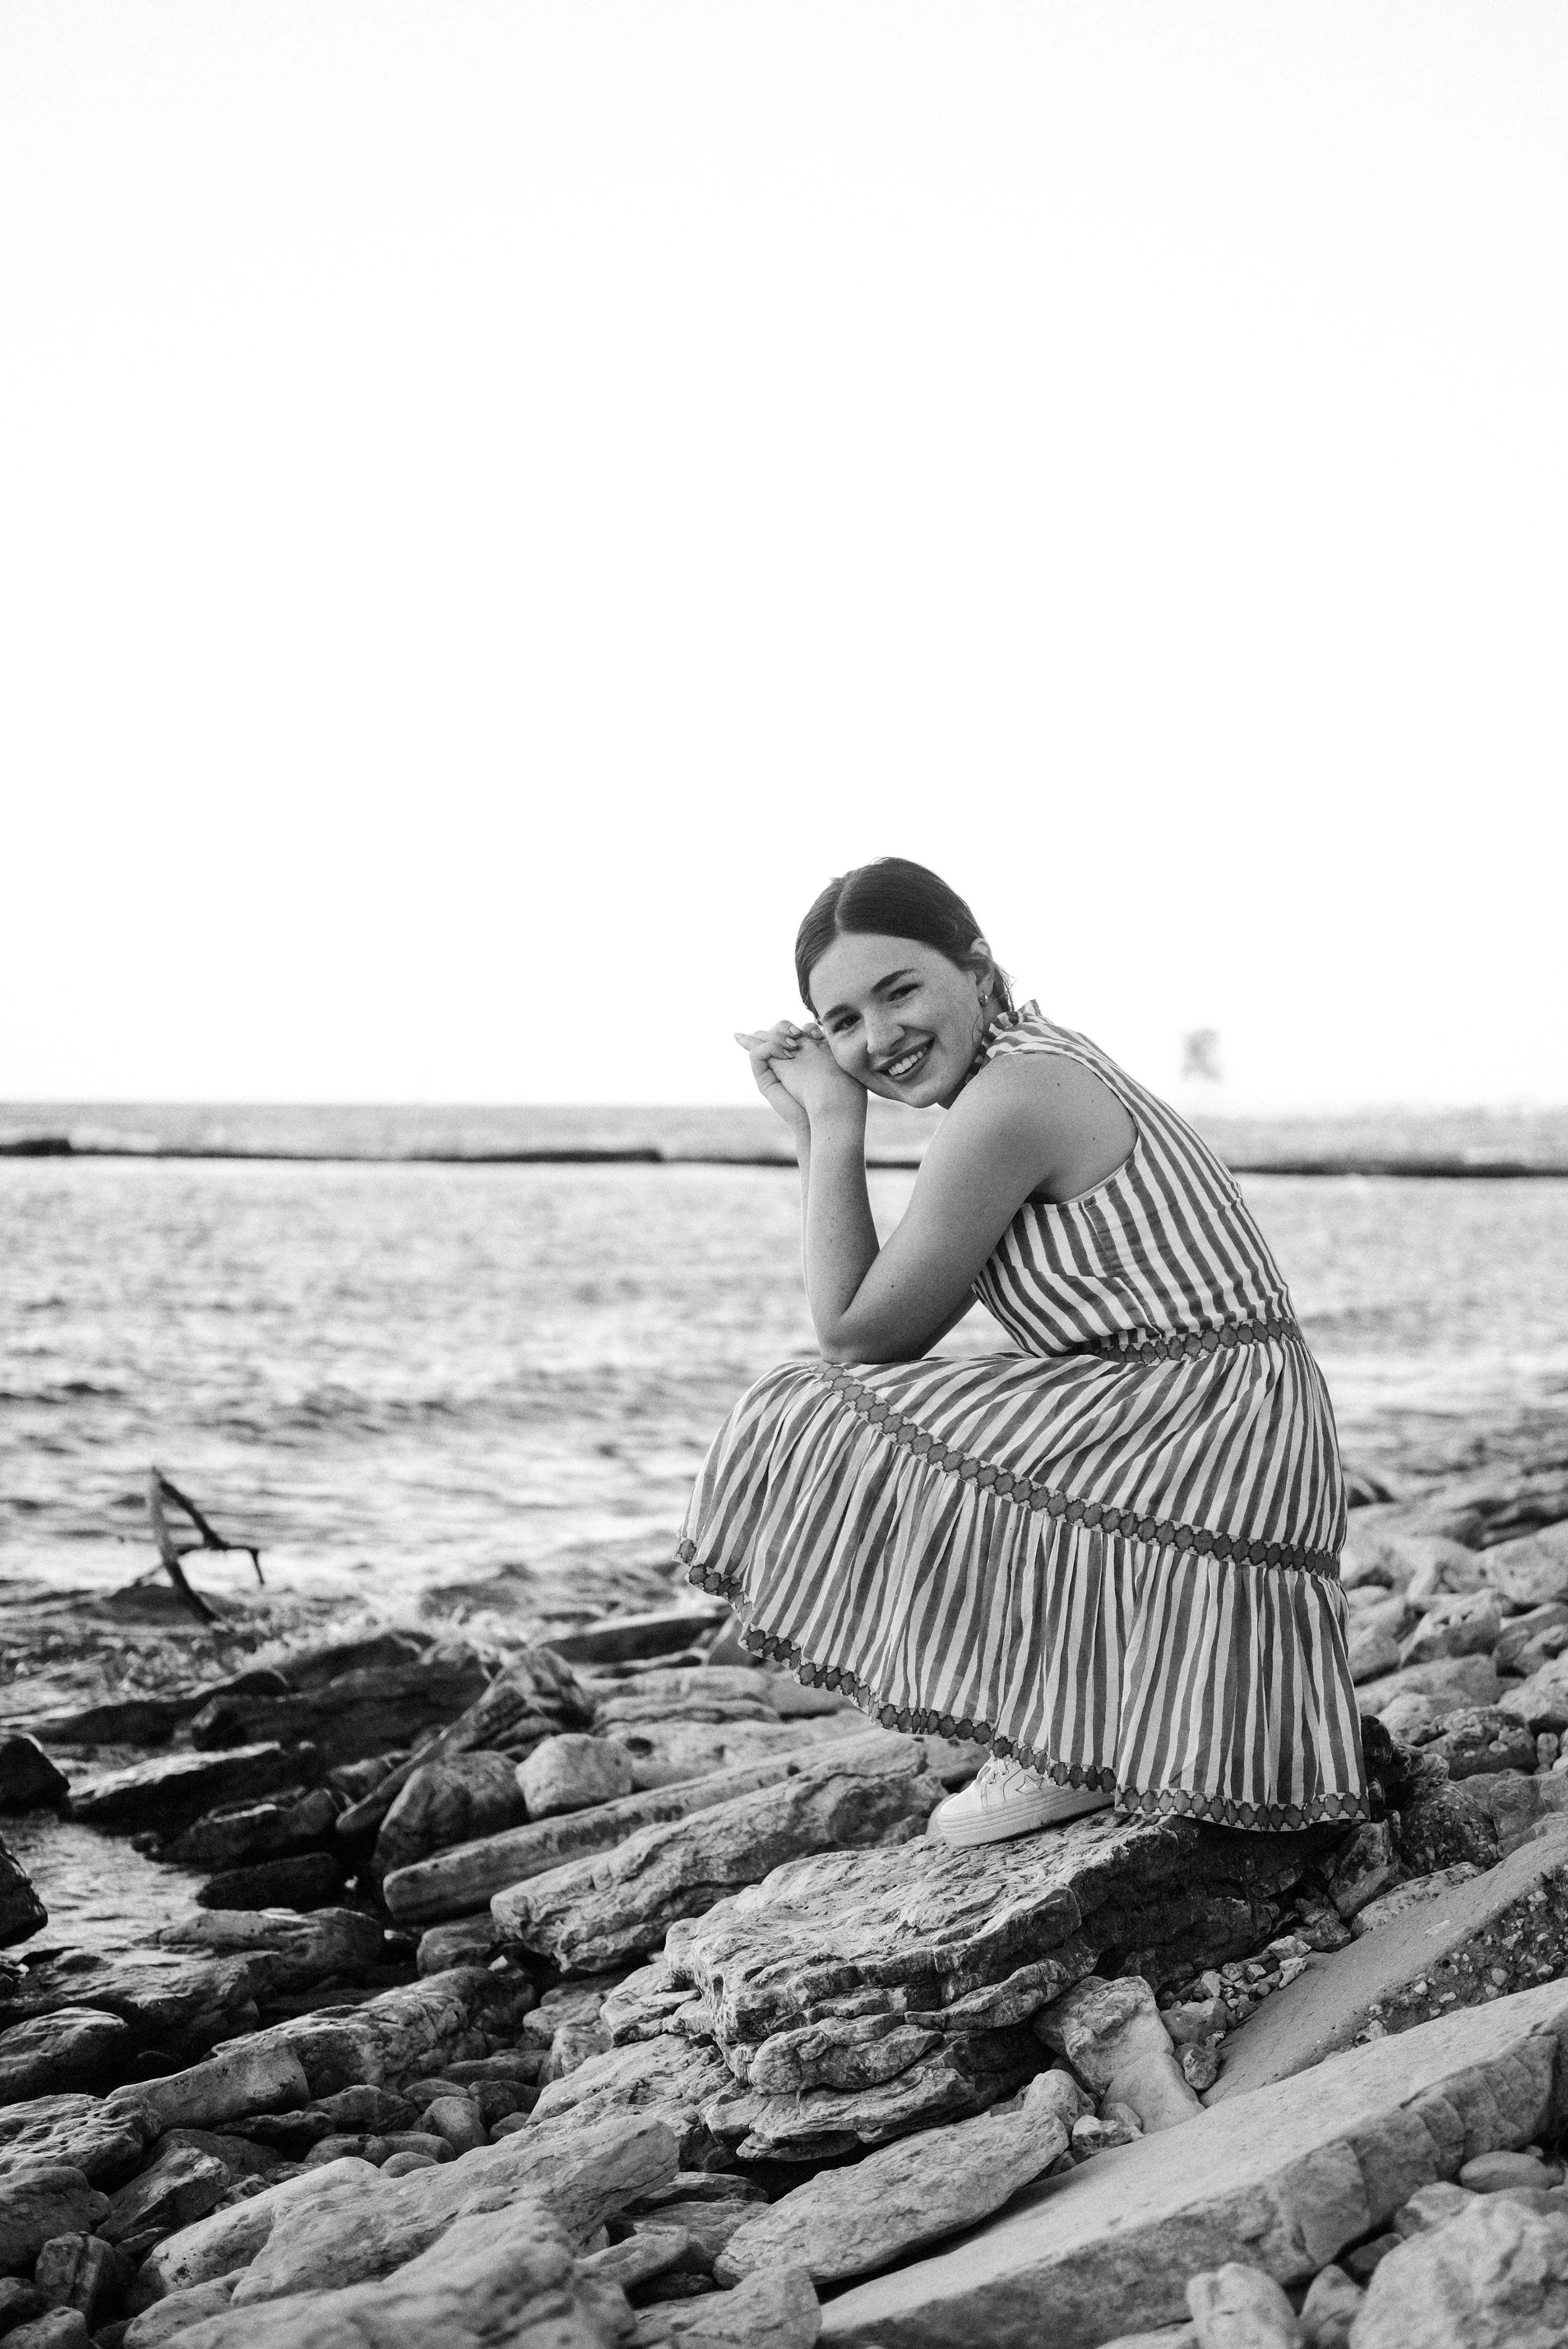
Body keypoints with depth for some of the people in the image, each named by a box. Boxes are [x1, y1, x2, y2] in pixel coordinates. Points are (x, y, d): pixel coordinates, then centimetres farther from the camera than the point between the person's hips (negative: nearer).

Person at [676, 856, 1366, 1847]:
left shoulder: (1010, 1097, -17)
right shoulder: (1044, 1060, 14)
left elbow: (856, 1332, -10)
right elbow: (905, 1333, 13)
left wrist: (834, 1123, -6)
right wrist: (812, 1124, 8)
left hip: (1202, 1425, -11)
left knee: (831, 1427, -5)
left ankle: (1069, 1754, -1)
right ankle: (1089, 1730, 19)